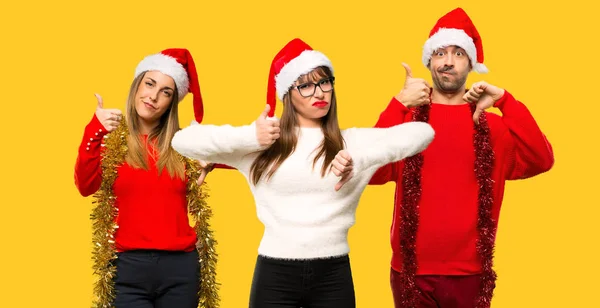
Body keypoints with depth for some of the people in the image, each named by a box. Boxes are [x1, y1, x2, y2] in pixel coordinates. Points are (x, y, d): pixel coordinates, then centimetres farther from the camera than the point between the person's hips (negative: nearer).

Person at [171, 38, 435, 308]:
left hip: (333, 275, 1)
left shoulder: (351, 141, 6)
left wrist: (359, 160, -15)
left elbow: (423, 132, -5)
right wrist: (248, 137, -13)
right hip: (274, 275, -1)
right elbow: (183, 141, -2)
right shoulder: (262, 141, 3)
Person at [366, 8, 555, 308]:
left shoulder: (492, 125, 5)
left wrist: (504, 100, -15)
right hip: (413, 272, -1)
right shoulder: (407, 118, 2)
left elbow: (541, 161, -10)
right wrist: (398, 105, -19)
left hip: (472, 274, 1)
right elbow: (371, 173, -13)